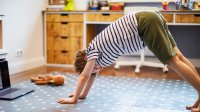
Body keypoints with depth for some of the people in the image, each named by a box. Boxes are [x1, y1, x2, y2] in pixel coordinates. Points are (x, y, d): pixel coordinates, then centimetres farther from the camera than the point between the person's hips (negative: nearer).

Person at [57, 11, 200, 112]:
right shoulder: (97, 50, 24)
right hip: (151, 19, 8)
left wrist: (74, 99, 10)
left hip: (145, 24, -8)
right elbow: (93, 75, 31)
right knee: (178, 56, 4)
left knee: (173, 61, -8)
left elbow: (85, 75, 2)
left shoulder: (93, 50, 1)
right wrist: (83, 94, 35)